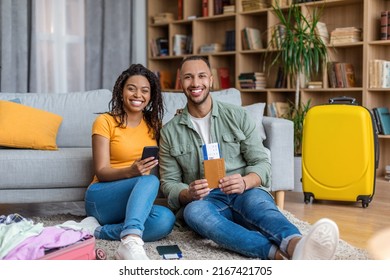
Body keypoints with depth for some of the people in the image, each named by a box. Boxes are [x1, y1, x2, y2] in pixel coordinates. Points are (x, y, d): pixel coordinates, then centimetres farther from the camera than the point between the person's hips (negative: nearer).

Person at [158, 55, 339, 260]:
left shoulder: (237, 115, 7)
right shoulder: (170, 131, 9)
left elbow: (261, 163, 2)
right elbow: (169, 182, 8)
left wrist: (244, 182, -21)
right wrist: (187, 194, -17)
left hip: (245, 193, 1)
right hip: (204, 201, 0)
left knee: (255, 198, -36)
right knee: (194, 211, -37)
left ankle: (296, 246, -69)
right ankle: (278, 255, -60)